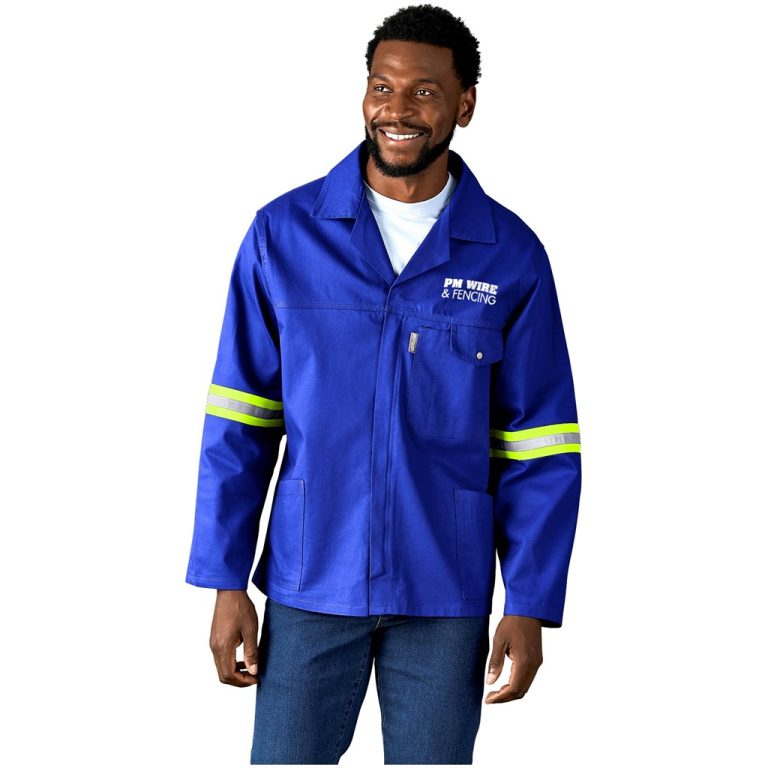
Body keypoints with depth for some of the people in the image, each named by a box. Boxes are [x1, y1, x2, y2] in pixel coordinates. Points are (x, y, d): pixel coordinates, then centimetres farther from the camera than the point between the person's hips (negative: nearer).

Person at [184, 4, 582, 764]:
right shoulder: (284, 233, -2)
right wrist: (226, 583, -3)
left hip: (445, 598, 0)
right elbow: (239, 424, 1)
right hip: (309, 586, 0)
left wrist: (531, 606, -3)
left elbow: (538, 450, 1)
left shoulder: (510, 255, -2)